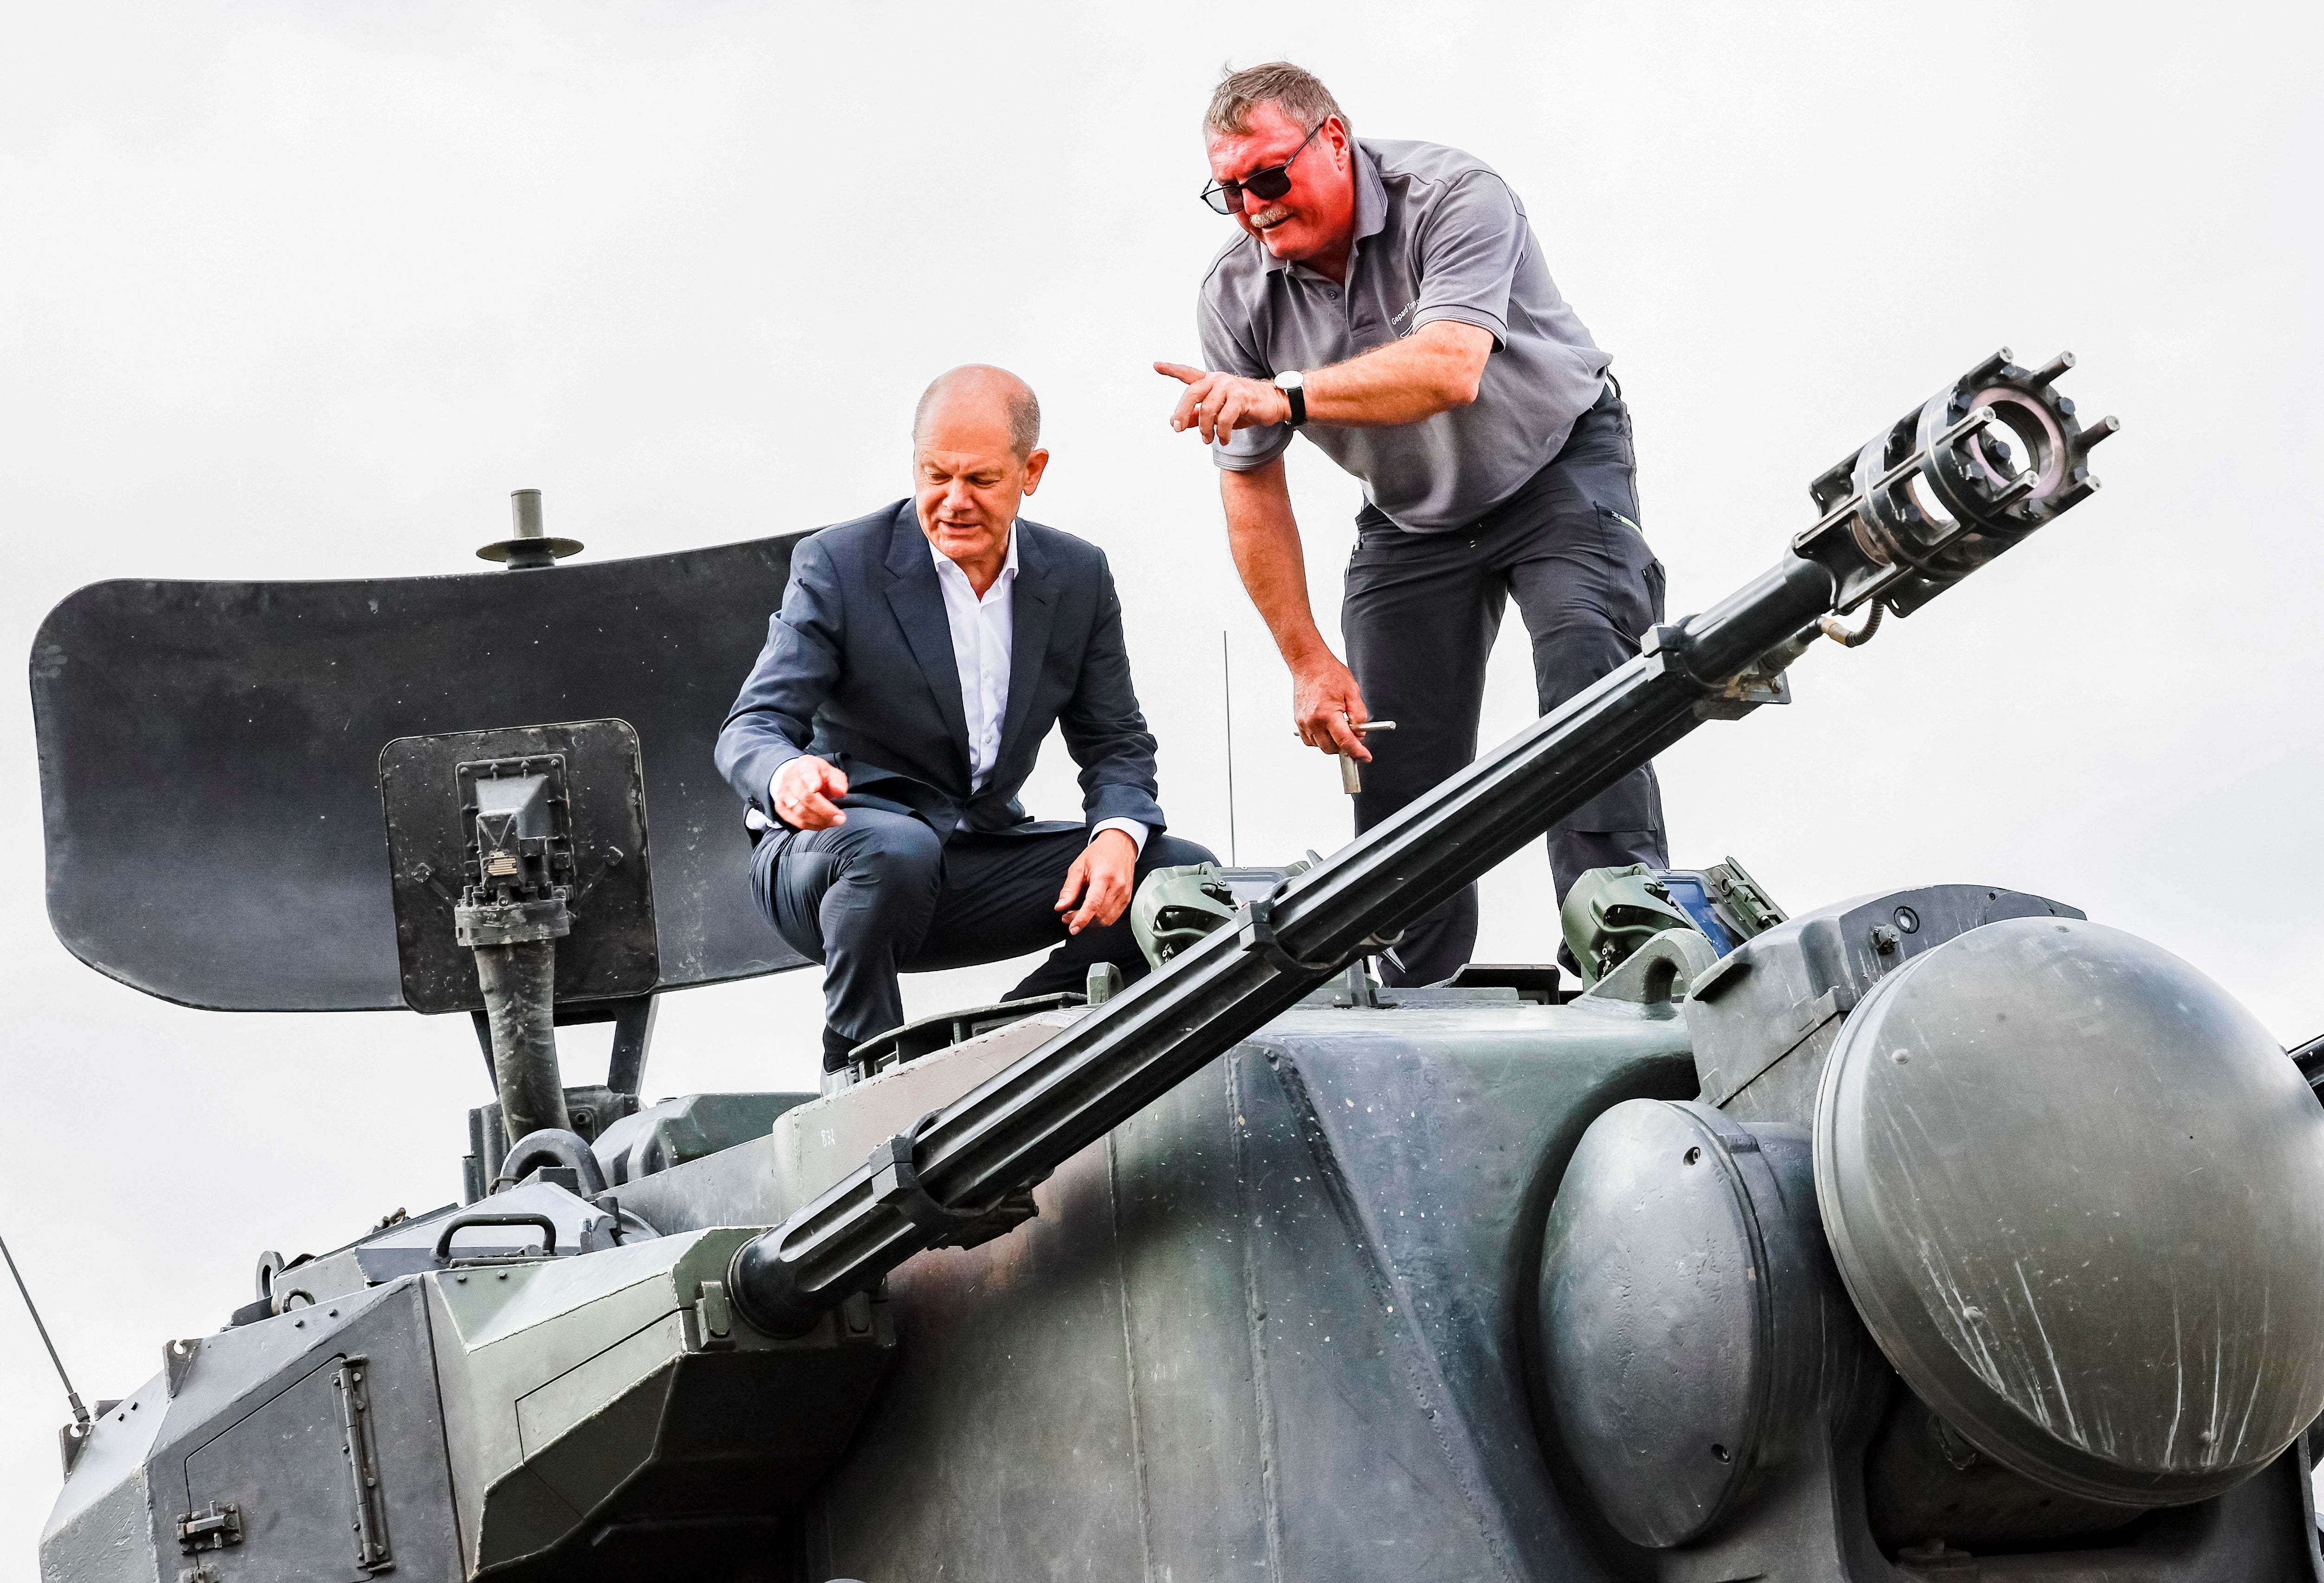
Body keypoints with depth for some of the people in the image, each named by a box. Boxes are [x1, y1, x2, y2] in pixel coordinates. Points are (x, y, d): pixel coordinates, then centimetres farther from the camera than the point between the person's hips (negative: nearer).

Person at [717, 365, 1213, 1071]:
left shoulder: (1077, 576, 2)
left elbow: (1116, 743, 7)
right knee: (896, 849, -40)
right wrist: (785, 774, -44)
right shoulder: (837, 565, -11)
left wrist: (1117, 835, -17)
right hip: (827, 853, -5)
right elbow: (751, 727, -17)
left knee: (1185, 875, -11)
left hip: (980, 867, 5)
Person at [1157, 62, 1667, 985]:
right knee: (1397, 770, -1)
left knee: (1588, 682, -25)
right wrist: (1308, 661, -10)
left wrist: (1285, 393, -57)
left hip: (1557, 467, -4)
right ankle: (1420, 1007, 12)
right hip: (1410, 520, 4)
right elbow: (1251, 488, -7)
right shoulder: (1234, 299, -13)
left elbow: (1449, 370, -44)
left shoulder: (1453, 198, -27)